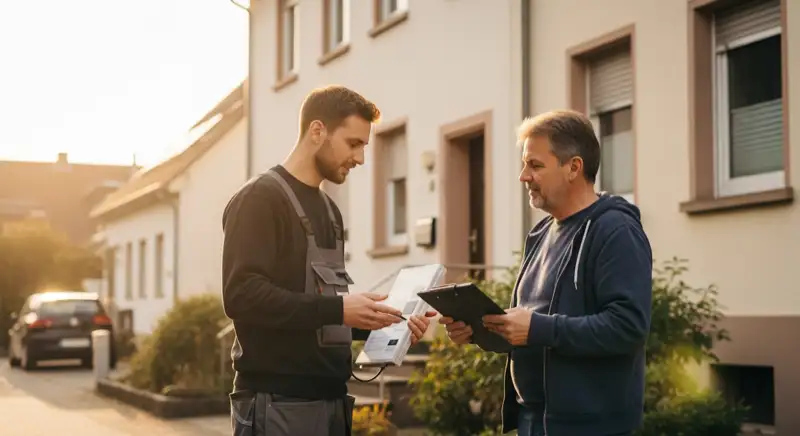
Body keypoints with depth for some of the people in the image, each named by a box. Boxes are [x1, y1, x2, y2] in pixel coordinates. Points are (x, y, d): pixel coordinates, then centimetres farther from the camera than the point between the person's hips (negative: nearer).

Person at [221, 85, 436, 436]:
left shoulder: (328, 209, 18)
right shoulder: (260, 198, -8)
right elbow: (241, 294, -20)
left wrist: (379, 320, 3)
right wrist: (336, 309, -23)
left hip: (330, 397, 8)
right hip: (278, 402, -8)